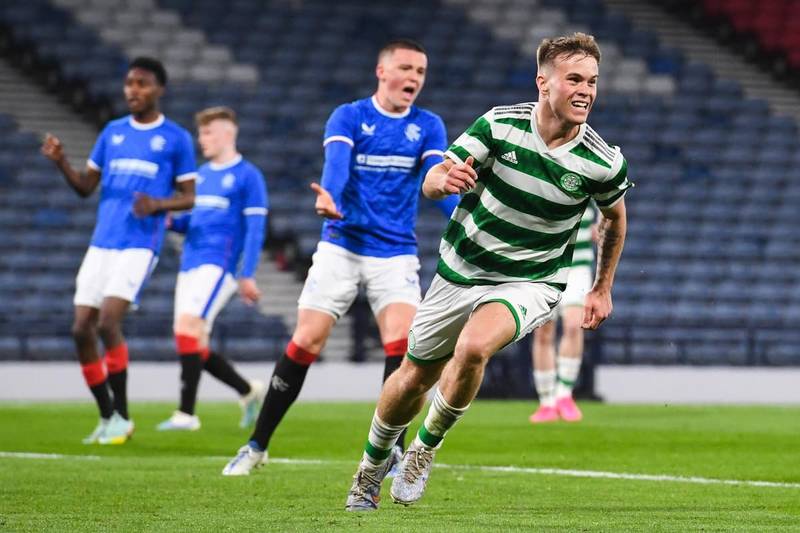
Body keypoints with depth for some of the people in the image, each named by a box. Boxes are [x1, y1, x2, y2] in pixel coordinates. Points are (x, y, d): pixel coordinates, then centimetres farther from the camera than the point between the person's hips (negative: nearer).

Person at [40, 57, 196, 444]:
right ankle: (107, 417, 12)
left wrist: (158, 204, -16)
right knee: (81, 329, -1)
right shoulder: (112, 133, 14)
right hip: (101, 243, 5)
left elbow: (188, 197, 4)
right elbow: (86, 186, 14)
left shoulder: (176, 138, 2)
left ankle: (121, 416, -6)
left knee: (107, 323, -19)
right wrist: (61, 162, -4)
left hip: (140, 245, -5)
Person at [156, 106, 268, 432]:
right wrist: (168, 221, 4)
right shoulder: (202, 174, 19)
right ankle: (250, 392, 23)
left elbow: (255, 228, -7)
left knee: (187, 327, -21)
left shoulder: (247, 176, -3)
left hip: (218, 266, -8)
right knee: (194, 347, 5)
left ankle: (186, 413, -20)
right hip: (190, 265, 8)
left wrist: (247, 275, -13)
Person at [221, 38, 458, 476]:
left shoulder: (428, 127, 3)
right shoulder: (349, 117, -3)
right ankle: (257, 446, 10)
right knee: (305, 343, -3)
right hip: (341, 247, -1)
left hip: (396, 254, 1)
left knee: (401, 340, -17)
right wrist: (329, 197, -44)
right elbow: (337, 163, -21)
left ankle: (391, 452, -6)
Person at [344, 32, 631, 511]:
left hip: (530, 283, -2)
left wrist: (603, 289, 13)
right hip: (461, 270, 2)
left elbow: (615, 216, 8)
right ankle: (374, 461, 42)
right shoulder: (500, 125, -15)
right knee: (414, 379, 12)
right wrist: (445, 179, -38)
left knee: (473, 347, -31)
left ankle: (426, 448, -6)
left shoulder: (604, 162, -15)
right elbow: (431, 183, -14)